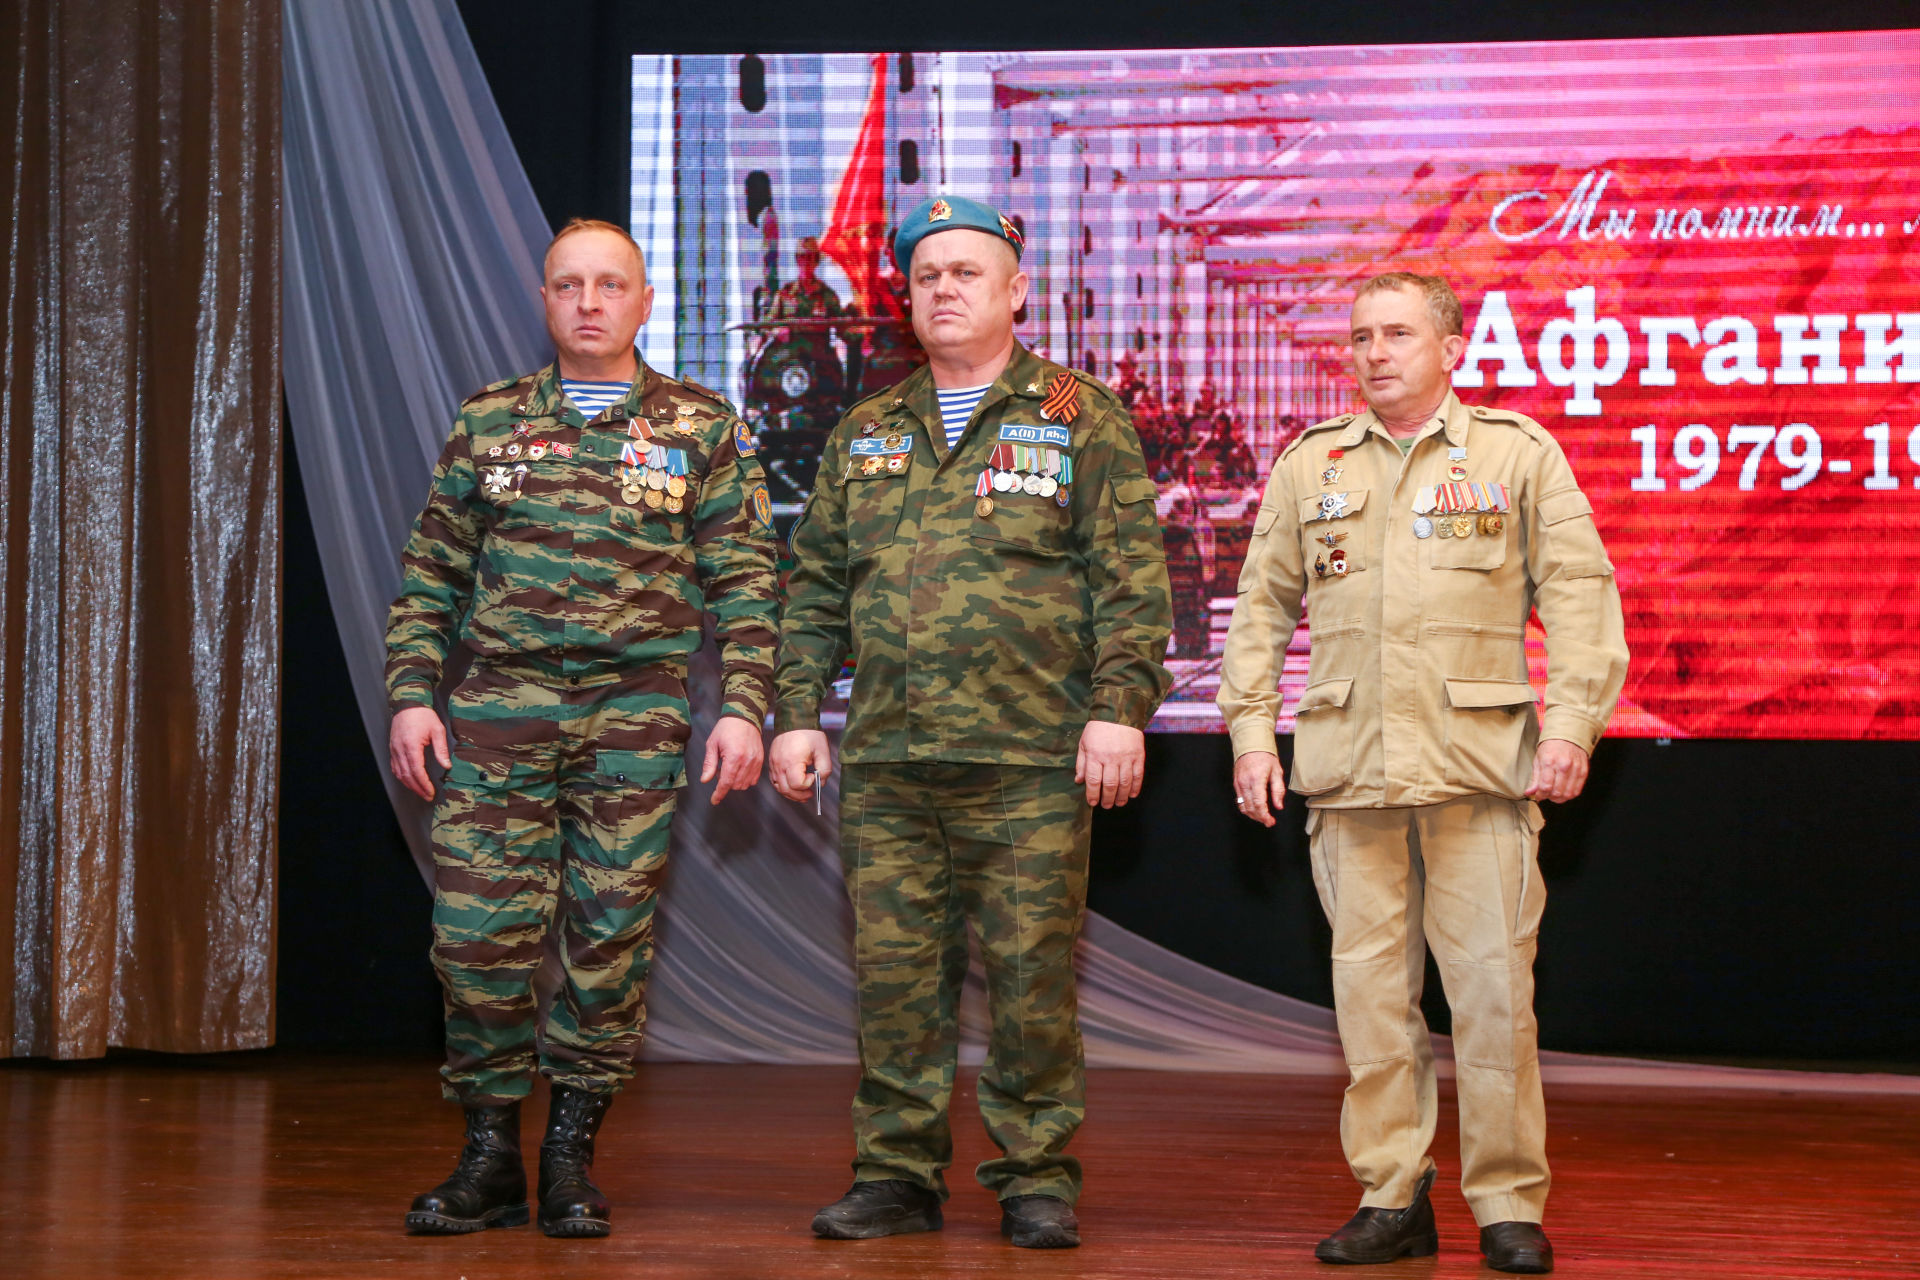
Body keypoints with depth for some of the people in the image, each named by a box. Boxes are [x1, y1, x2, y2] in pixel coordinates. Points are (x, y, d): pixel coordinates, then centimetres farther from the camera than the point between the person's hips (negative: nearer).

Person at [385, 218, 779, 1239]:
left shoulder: (700, 431, 8)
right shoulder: (488, 423, 12)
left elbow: (743, 584, 6)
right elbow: (430, 574, 13)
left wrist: (743, 706, -4)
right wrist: (411, 695, 4)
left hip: (636, 714, -1)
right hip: (500, 709, 1)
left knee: (609, 939, 0)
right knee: (479, 930, -4)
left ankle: (571, 1156, 12)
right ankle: (490, 1154, 8)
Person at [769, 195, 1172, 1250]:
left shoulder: (1082, 419, 4)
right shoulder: (864, 435, 17)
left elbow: (1131, 578, -2)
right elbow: (815, 588, 19)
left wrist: (1119, 707, -11)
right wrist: (796, 713, 11)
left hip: (1031, 764, -4)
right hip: (884, 764, 4)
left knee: (1031, 971, -1)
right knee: (894, 967, 5)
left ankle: (1036, 1178, 10)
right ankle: (897, 1173, 15)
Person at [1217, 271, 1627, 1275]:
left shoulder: (1519, 453, 7)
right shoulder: (1308, 464, 14)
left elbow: (1579, 593, 3)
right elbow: (1262, 606, 17)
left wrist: (1571, 724, -7)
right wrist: (1251, 732, 8)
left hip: (1481, 765, -2)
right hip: (1348, 767, 3)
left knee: (1493, 985, -4)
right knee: (1369, 985, 3)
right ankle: (1392, 1196, 12)